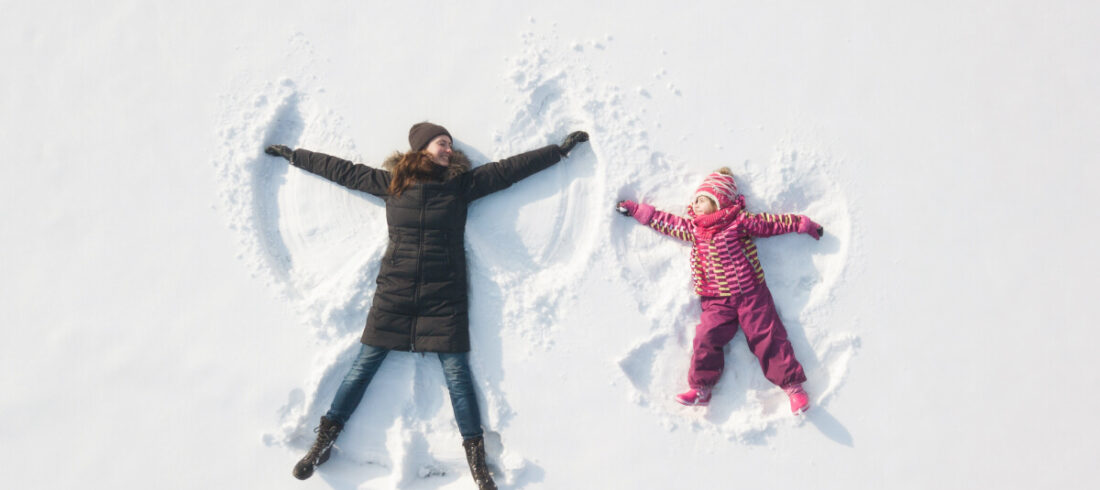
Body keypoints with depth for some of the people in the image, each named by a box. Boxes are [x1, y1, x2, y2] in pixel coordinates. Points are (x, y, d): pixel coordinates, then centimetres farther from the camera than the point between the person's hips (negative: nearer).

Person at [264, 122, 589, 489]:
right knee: (365, 364, 2)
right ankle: (325, 440, 14)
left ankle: (477, 459, 7)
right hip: (394, 292, 0)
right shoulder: (391, 181, 8)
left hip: (443, 295, 0)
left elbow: (510, 168, 9)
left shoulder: (462, 183, 7)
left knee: (456, 372, -2)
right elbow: (343, 171, 17)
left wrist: (561, 149, 11)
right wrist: (294, 155, 23)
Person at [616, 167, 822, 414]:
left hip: (750, 294, -3)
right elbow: (666, 221, 19)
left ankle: (793, 386, -2)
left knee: (768, 338, -8)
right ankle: (701, 388, -2)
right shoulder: (692, 229, 12)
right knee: (706, 339, -13)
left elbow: (772, 222, 4)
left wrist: (803, 224, 6)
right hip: (717, 302, 3)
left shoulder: (740, 221, -1)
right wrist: (635, 209, 23)